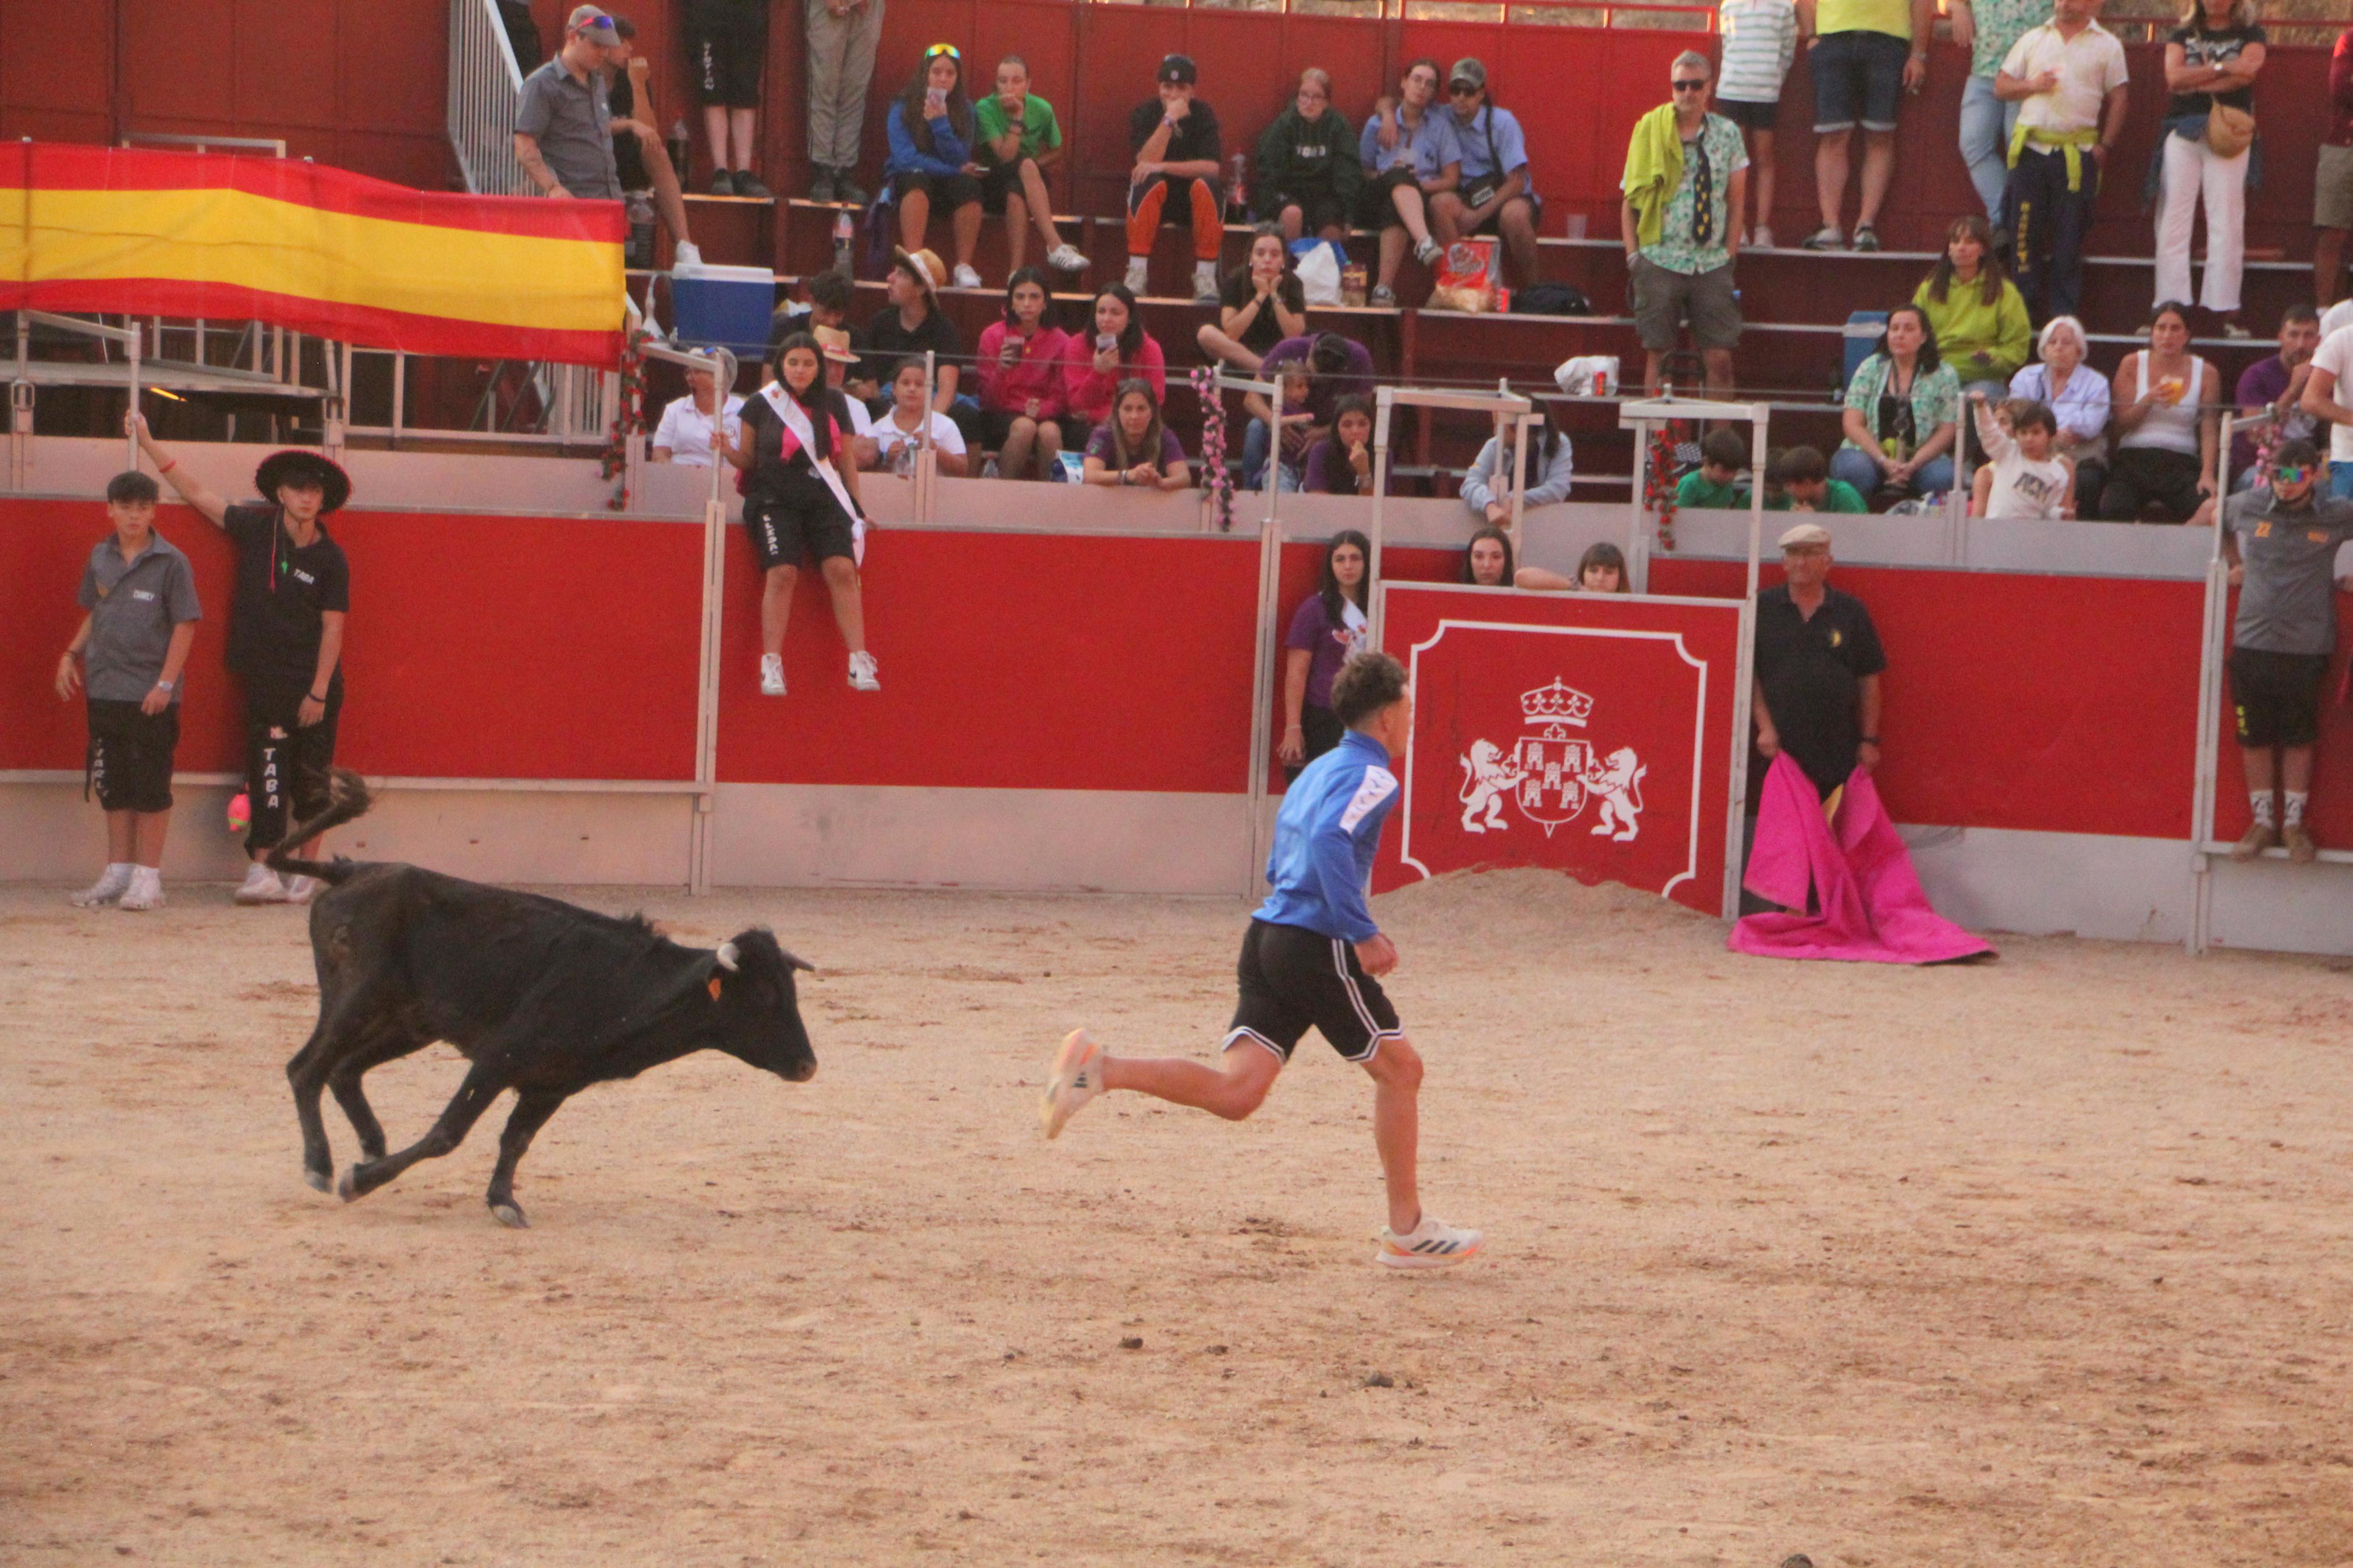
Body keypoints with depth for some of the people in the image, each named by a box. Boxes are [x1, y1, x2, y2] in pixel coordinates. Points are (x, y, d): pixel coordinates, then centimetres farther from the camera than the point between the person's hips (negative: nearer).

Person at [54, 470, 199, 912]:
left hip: (150, 696, -5)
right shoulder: (100, 558, 9)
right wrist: (72, 654, 6)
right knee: (112, 786, 10)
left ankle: (148, 875, 4)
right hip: (103, 690, 5)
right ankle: (118, 872, 18)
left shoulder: (170, 562, -6)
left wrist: (165, 683, -13)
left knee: (151, 787, -1)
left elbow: (185, 626, -7)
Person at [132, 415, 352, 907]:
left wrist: (318, 693, -9)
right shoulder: (257, 528, 2)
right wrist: (148, 444, 9)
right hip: (264, 678, 1)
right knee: (267, 775, -6)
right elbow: (198, 493, 9)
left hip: (315, 682, -1)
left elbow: (333, 628, -4)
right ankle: (261, 870, -8)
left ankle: (306, 869, 9)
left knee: (311, 777, 1)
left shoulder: (330, 559, -3)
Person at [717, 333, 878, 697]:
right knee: (781, 572, -22)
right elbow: (748, 459, 9)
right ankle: (771, 665, -19)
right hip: (775, 499, -2)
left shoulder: (831, 406, 10)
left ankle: (859, 663, -16)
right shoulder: (761, 405, 3)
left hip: (824, 499, 2)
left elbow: (844, 458, 18)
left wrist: (856, 506, 15)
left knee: (842, 570, -17)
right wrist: (728, 451, -12)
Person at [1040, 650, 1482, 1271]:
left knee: (1236, 1091, -1)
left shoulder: (1317, 772, 21)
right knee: (1399, 1069, 8)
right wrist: (1363, 934, -24)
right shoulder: (1372, 778, -8)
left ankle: (1099, 1068, -17)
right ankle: (1407, 1232, 14)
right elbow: (1330, 841, -26)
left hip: (1268, 936, 8)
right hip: (1317, 947, -8)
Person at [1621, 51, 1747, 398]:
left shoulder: (1727, 133, 6)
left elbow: (1736, 200, 10)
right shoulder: (1650, 133, 4)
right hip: (1660, 261, -1)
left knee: (1719, 359, -5)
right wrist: (1633, 256, -2)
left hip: (1712, 263, 1)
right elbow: (1629, 201, 7)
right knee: (1658, 355, 0)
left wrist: (1729, 254, 2)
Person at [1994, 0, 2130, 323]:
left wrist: (2105, 146, -2)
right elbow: (2001, 86, 14)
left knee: (2069, 238, -1)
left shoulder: (2106, 45, 7)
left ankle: (2064, 316, 4)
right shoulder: (2033, 39, 14)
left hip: (2077, 153, -2)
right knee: (2024, 232, -2)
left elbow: (2119, 98, 6)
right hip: (2031, 149, 2)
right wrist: (2031, 86, -6)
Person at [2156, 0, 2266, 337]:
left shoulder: (2249, 34, 10)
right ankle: (2169, 307, -5)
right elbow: (2174, 76, -3)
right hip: (2183, 130, 2)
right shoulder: (2182, 35, 15)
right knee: (2173, 219, -5)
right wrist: (2221, 69, -8)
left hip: (2228, 132, -2)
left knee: (2226, 220, -5)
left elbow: (2246, 72, -9)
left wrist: (2196, 81, -6)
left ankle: (2226, 309, -5)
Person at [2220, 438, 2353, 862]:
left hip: (2306, 647, -2)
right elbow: (2215, 517, 21)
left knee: (2299, 739, 6)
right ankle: (2262, 821, 19)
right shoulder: (2247, 508, -1)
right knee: (2254, 736, 7)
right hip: (2252, 641, 2)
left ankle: (2294, 822, 18)